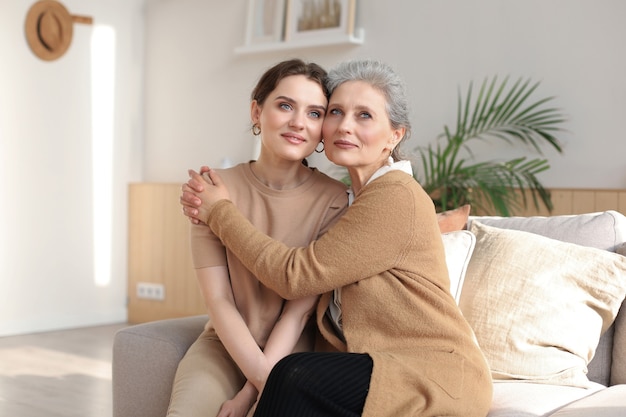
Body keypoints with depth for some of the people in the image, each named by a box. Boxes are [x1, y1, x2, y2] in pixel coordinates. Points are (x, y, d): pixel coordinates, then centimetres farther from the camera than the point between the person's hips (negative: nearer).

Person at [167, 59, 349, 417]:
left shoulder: (331, 199, -8)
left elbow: (301, 307, -10)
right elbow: (218, 300, -9)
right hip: (224, 346, 1)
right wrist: (262, 375, -20)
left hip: (292, 350, -1)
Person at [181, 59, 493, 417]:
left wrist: (220, 212, -4)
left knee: (297, 377, -27)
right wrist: (210, 210, 2)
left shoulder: (398, 195, -14)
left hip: (441, 375, -7)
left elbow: (295, 276, -15)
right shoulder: (353, 199, 12)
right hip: (380, 367, 7)